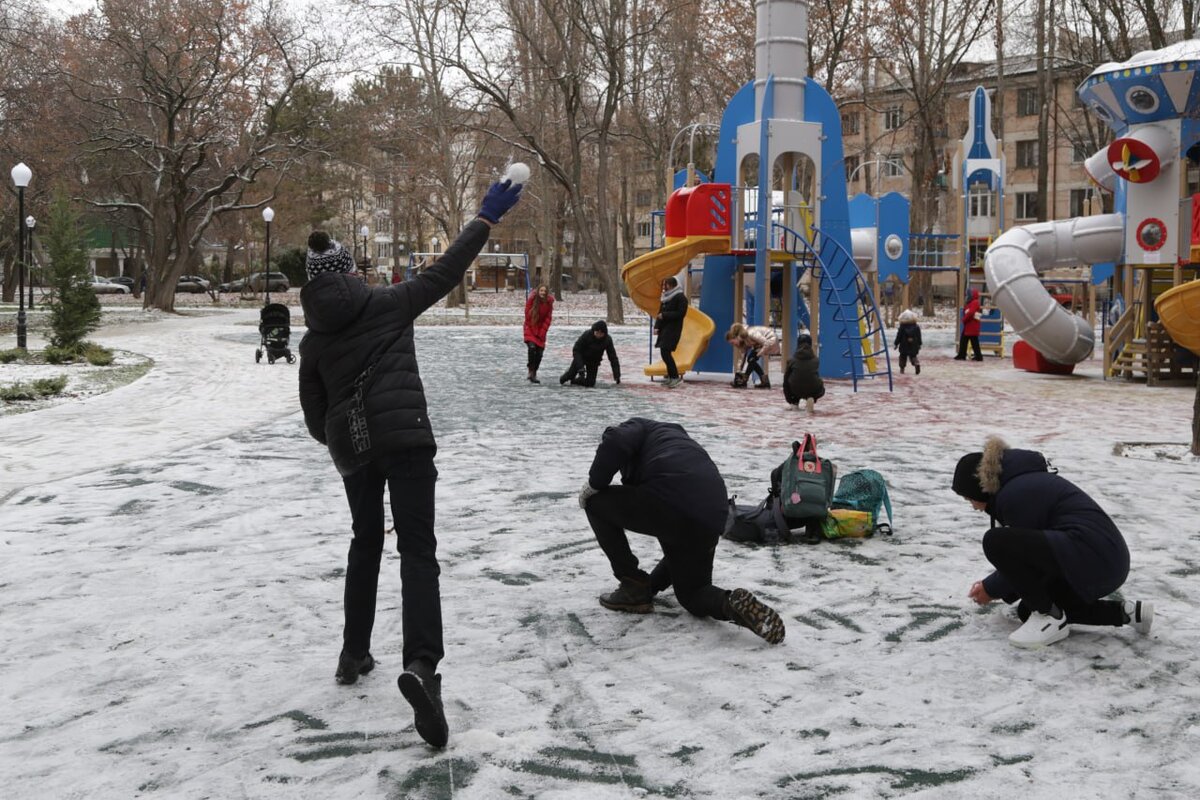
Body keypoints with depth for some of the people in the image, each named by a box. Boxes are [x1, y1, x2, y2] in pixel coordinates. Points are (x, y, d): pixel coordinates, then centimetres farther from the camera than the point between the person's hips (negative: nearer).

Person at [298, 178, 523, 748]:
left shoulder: (313, 340, 12)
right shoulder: (387, 304, 3)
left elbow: (315, 417, 13)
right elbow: (445, 271, 4)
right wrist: (486, 217, 12)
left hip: (352, 450, 4)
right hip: (405, 439, -4)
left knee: (366, 542, 24)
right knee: (417, 550, -8)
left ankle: (354, 654, 29)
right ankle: (422, 664, -29)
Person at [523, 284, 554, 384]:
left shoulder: (549, 303, -5)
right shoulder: (531, 300, -13)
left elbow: (548, 319, -2)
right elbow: (527, 316, -9)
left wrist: (542, 332, -9)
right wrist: (534, 331, -8)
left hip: (541, 331, 3)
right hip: (531, 329, -3)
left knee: (539, 353, 1)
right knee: (532, 347, -24)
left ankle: (534, 374, 15)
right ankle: (531, 371, -17)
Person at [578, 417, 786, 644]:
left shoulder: (639, 427, 23)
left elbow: (615, 441, -6)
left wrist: (594, 484, 10)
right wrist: (653, 583, 50)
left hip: (669, 503, -7)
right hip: (712, 521, 7)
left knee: (597, 503, 19)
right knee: (692, 593, 31)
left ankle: (634, 590, 19)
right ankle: (733, 604, -3)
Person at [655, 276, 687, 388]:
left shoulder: (680, 297, -10)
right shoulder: (666, 297, 16)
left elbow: (681, 313, -18)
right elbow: (661, 311, 20)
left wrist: (664, 315, -17)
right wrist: (657, 325, 6)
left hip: (673, 329, -9)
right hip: (664, 328, 9)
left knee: (665, 352, -16)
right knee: (666, 353, 9)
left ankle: (675, 377, -11)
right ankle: (671, 377, 16)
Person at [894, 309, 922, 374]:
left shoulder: (902, 328, -10)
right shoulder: (916, 327, -1)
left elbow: (898, 337, -6)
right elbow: (919, 337, 5)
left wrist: (896, 344, 5)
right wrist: (919, 344, 15)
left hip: (904, 347, -2)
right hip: (914, 346, 2)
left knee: (903, 357, 10)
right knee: (913, 357, 10)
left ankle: (902, 369, 10)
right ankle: (917, 364, -19)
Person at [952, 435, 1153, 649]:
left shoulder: (1015, 494, -12)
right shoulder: (1024, 481, 19)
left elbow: (1020, 556, -5)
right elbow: (1026, 556, 27)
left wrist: (992, 589, 11)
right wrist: (991, 585, 29)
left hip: (1091, 558, -11)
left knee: (995, 542, -18)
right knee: (1029, 610, 20)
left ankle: (1050, 619, -7)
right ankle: (1126, 613, 16)